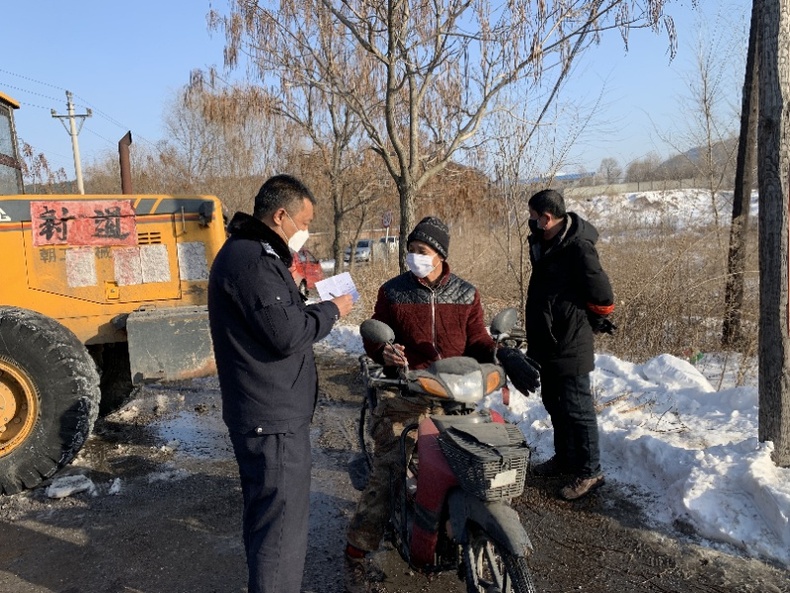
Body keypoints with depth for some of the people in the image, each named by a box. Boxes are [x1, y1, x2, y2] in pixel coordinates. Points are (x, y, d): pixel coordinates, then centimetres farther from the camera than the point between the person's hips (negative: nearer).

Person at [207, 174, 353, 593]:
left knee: (267, 513, 24)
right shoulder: (251, 259, -21)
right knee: (281, 522, -1)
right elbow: (285, 334, -25)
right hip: (273, 416, -11)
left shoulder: (252, 253, 14)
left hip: (265, 410, 11)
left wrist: (309, 304, 4)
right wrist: (331, 310, -12)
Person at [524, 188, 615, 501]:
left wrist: (591, 323, -3)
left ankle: (589, 471, 15)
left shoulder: (578, 248, -20)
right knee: (555, 405, 20)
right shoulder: (545, 245, 9)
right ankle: (564, 459, 36)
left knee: (577, 410, 1)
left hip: (570, 347, -10)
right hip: (549, 345, 10)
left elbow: (601, 296, -19)